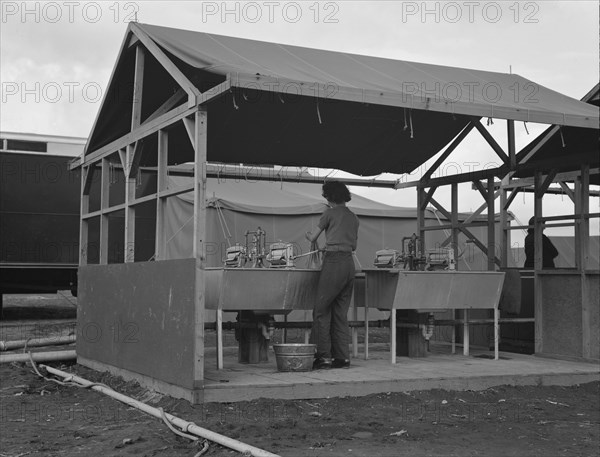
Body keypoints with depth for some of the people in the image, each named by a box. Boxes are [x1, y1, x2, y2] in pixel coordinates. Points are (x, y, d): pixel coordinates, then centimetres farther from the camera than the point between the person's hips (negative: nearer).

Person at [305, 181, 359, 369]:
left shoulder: (330, 213, -2)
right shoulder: (353, 217, 16)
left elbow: (313, 238, 4)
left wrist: (308, 235, 27)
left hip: (334, 263, -7)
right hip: (349, 262, 7)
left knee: (321, 310, 0)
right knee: (341, 312, 10)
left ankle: (323, 356, -3)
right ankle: (343, 357, 8)